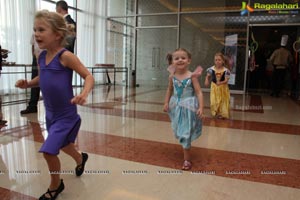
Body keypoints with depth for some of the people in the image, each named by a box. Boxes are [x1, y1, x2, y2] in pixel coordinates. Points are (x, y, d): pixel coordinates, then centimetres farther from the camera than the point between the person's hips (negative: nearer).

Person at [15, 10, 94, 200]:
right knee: (62, 144, 26)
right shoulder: (41, 56, 2)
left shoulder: (65, 56, -19)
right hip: (50, 113, 8)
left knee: (49, 150, -9)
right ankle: (80, 158, 58)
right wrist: (28, 83, -2)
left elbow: (88, 76, -20)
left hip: (66, 115, -8)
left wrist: (84, 94, -39)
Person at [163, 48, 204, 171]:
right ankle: (186, 151, 43)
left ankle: (187, 159, 13)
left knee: (186, 133, -1)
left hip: (188, 107, -4)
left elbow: (199, 92, -13)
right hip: (176, 106, 4)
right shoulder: (172, 76, -2)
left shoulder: (192, 76, -13)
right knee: (179, 131, 16)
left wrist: (201, 107, -21)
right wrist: (166, 103, 9)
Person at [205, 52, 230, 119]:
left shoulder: (226, 70, -13)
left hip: (223, 88, -1)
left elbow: (226, 80, -16)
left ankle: (222, 114, 22)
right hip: (214, 87, 1)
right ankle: (215, 113, 20)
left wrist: (221, 83, -33)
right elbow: (208, 76, 10)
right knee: (214, 101, 1)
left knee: (223, 101, 7)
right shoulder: (211, 69, -7)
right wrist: (207, 82, -7)